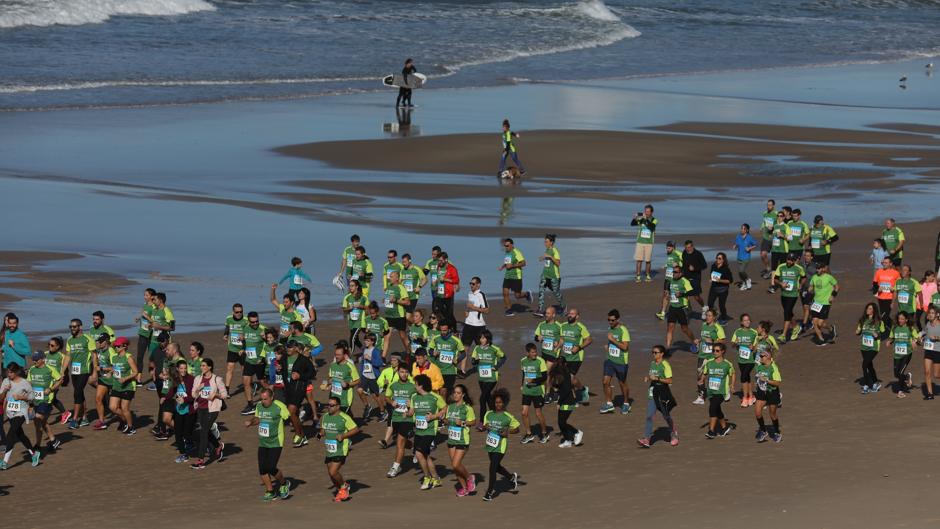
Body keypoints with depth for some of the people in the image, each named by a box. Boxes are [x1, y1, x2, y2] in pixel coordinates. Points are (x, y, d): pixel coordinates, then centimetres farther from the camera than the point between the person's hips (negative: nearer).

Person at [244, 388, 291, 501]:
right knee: (262, 469, 2)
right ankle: (270, 492, 17)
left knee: (271, 468, -13)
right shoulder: (259, 405, 4)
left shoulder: (279, 406, -14)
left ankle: (284, 484, 15)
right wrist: (250, 422, 5)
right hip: (262, 443, 6)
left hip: (275, 443, -6)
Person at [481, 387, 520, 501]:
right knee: (496, 467, 19)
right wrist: (485, 427, -8)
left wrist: (507, 432, -15)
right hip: (490, 444, 6)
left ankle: (490, 491, 2)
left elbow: (517, 429, 1)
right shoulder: (489, 414, 5)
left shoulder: (508, 417, -7)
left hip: (500, 446, -6)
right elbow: (485, 425, 16)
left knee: (493, 467, -10)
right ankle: (512, 477, 45)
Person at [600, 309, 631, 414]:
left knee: (622, 383, 9)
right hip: (610, 360, 6)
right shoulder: (610, 328, 7)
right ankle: (609, 403, 10)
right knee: (605, 381, -4)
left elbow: (625, 347, -24)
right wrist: (608, 346, 10)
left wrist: (612, 340, -24)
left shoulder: (623, 330, -16)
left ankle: (626, 404, 28)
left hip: (621, 362, -6)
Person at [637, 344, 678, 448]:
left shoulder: (665, 365, -13)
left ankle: (674, 433, 36)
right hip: (652, 393, 6)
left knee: (666, 415, 10)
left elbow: (669, 380, -16)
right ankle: (646, 439, -11)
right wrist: (647, 378, 3)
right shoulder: (652, 364, 9)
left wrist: (657, 378, -22)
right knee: (649, 416, -6)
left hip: (663, 393, -6)